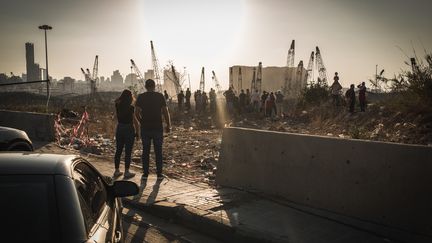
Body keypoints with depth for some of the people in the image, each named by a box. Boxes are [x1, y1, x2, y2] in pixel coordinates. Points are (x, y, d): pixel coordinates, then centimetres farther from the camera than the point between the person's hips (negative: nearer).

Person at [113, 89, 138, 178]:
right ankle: (126, 172, 7)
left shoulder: (118, 106, -1)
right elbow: (135, 121, -12)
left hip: (119, 129, 5)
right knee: (128, 152, 2)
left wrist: (123, 95, 14)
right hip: (129, 129, -5)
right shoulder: (131, 108, -15)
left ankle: (117, 171, 20)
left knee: (118, 151, 13)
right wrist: (137, 132, -2)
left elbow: (116, 100, 24)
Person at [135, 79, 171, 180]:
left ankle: (145, 174, 11)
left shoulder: (141, 97, 0)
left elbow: (136, 113, -3)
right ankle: (159, 174, 9)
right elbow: (165, 112, -5)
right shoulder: (160, 96, -2)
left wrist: (142, 122, 13)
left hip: (145, 128, 1)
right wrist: (168, 125, 3)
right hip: (158, 127, -1)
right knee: (158, 151, 6)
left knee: (145, 151, 8)